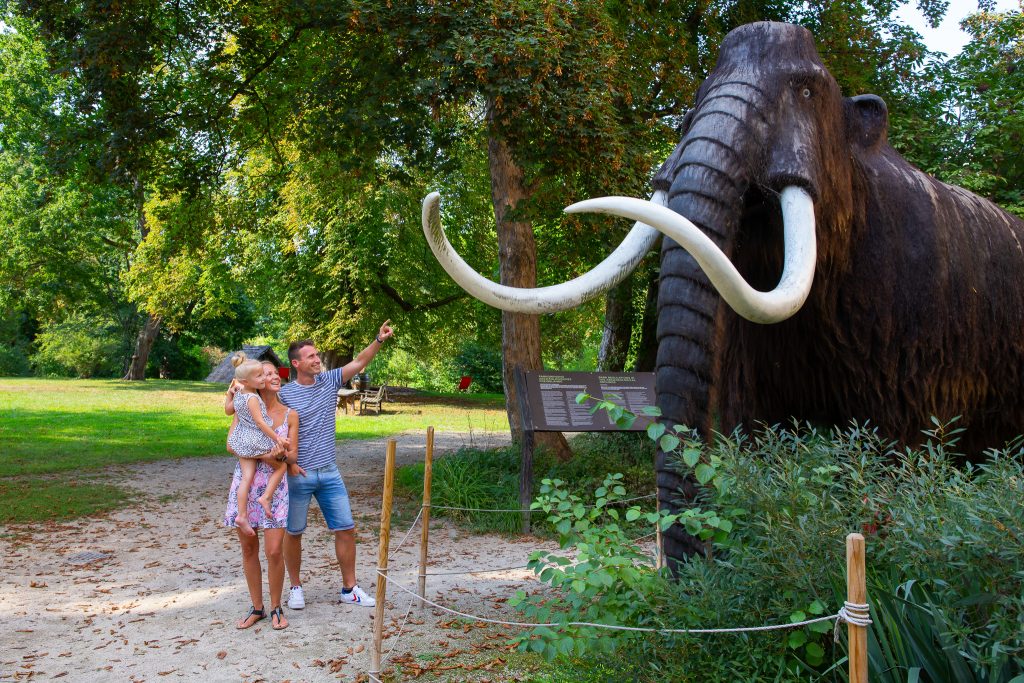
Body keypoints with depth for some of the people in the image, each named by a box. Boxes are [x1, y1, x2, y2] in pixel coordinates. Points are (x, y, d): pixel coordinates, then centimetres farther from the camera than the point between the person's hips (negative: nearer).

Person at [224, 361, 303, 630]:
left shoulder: (290, 415, 5)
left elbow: (293, 456, 4)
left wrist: (284, 456, -17)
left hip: (274, 486, -1)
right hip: (245, 483, 1)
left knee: (274, 550, -7)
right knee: (249, 549, 8)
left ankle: (276, 608, 12)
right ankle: (257, 608, 22)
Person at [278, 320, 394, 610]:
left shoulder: (330, 381, 5)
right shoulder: (284, 394, -5)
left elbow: (359, 362, 0)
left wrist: (379, 340, -14)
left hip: (329, 473, 4)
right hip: (297, 475, -3)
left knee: (346, 529, 4)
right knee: (293, 532, 7)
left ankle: (349, 588, 15)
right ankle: (296, 587, 25)